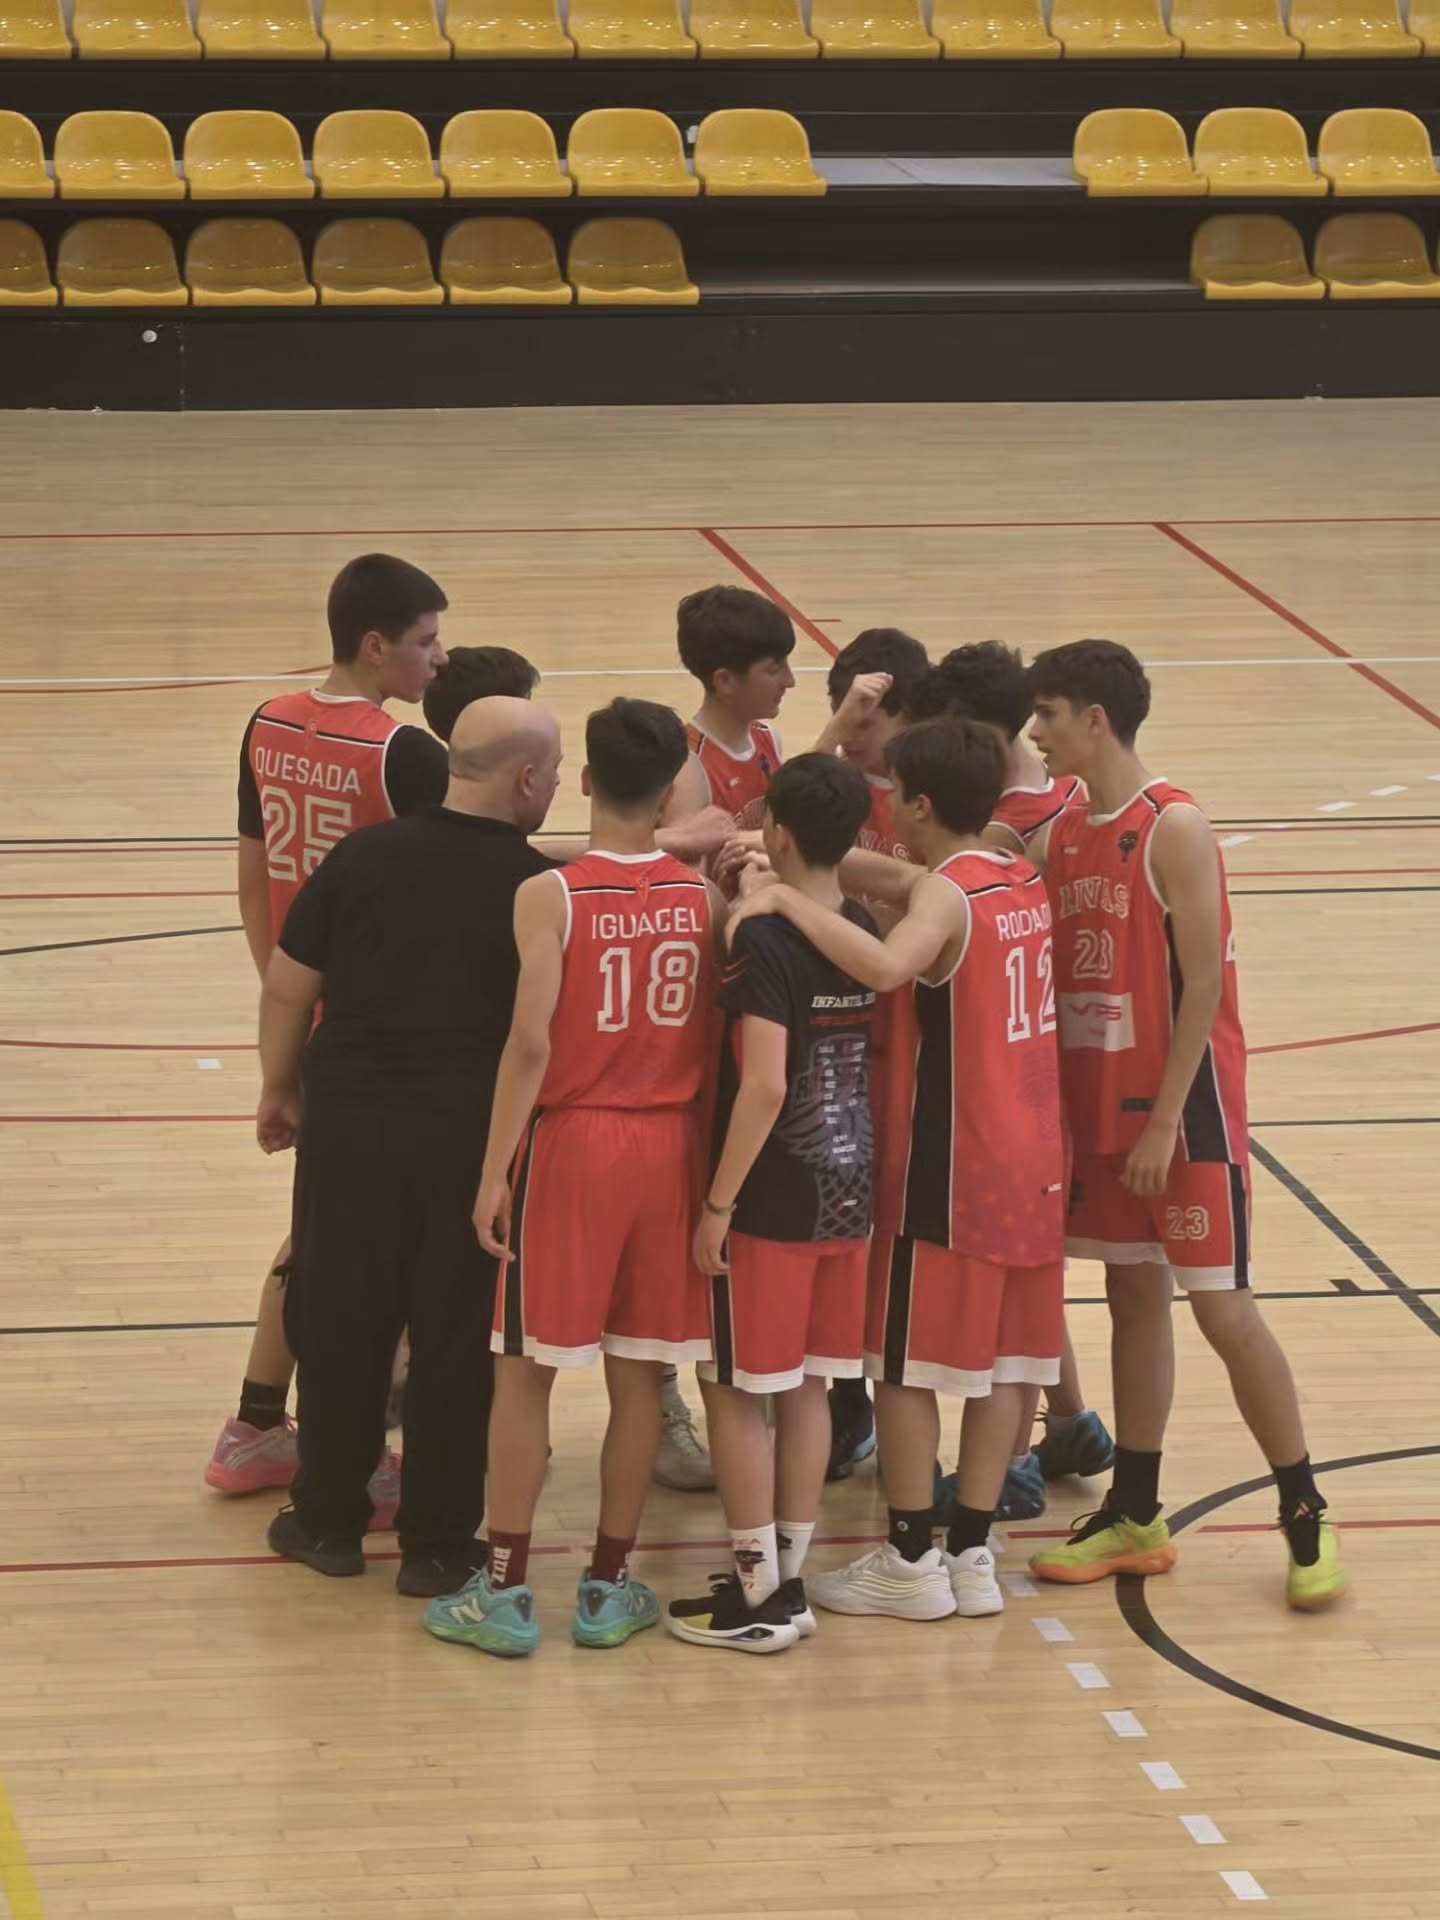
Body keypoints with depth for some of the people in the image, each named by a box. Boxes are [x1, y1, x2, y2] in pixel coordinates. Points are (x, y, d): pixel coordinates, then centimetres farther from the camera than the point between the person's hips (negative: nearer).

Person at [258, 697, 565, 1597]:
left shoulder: (364, 857, -2)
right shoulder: (539, 889, -9)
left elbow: (288, 985, 4)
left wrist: (280, 1091, 17)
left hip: (351, 1124, 2)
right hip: (474, 1141, -2)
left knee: (339, 1323, 15)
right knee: (458, 1339, 8)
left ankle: (328, 1518, 25)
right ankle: (437, 1543, 15)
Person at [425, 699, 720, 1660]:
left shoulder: (550, 896, -12)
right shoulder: (704, 896, -1)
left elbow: (531, 1043, -16)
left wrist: (495, 1169, -10)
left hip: (571, 1140, -3)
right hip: (670, 1145, 3)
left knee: (526, 1369, 6)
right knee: (639, 1373, 10)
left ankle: (505, 1590, 8)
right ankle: (611, 1587, 16)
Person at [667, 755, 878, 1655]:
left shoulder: (765, 943, -17)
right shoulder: (867, 935, 4)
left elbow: (765, 1086, -23)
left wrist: (718, 1202, -17)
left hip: (774, 1200, -7)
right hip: (850, 1193, 7)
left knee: (735, 1390, 4)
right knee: (806, 1388, 14)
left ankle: (759, 1595, 5)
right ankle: (789, 1581, 19)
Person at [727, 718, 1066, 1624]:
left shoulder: (947, 895, -18)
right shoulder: (1026, 884, 8)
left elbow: (884, 964, -39)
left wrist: (789, 898, -33)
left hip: (947, 1171, -7)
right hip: (1030, 1163, 7)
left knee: (906, 1362, 4)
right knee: (999, 1361, 11)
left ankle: (910, 1561, 8)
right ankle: (972, 1555, 15)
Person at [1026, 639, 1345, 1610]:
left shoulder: (1174, 829, -15)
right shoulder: (1066, 832, 8)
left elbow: (1202, 983, -17)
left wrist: (1168, 1119, -18)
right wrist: (1063, 1110, 4)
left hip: (1182, 1108, -7)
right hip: (1100, 1108, 7)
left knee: (1222, 1306, -4)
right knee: (1133, 1295, 12)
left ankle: (1307, 1516, 6)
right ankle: (1134, 1516, 19)